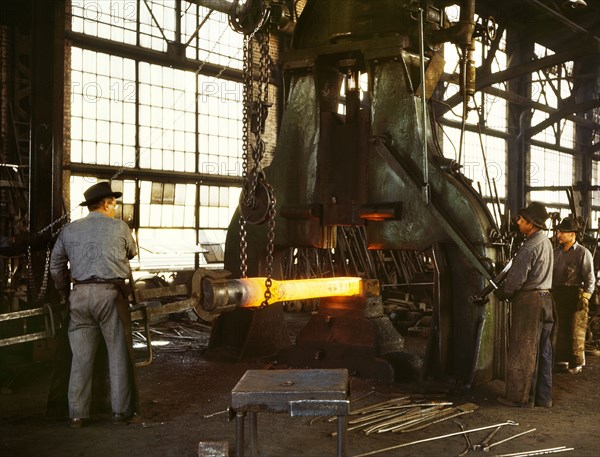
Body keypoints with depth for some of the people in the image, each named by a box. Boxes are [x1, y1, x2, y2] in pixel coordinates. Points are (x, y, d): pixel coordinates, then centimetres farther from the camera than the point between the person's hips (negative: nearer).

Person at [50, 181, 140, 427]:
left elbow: (56, 266, 15)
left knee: (81, 355, 9)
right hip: (110, 293, -3)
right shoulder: (119, 227, 2)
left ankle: (77, 414, 13)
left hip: (80, 294, 4)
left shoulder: (69, 230, 11)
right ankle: (122, 411, 8)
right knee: (119, 354, 4)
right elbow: (132, 252, 19)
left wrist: (66, 294, 25)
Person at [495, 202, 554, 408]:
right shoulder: (546, 242, 11)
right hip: (545, 299, 9)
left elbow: (517, 278, -20)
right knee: (542, 350, 12)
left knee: (522, 351, 0)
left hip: (528, 302, -9)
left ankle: (520, 396, 7)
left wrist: (503, 293, -2)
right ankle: (543, 396, 19)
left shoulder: (529, 247, -19)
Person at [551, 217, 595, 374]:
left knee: (576, 331, -1)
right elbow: (551, 273, 17)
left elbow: (589, 278, -8)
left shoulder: (583, 253, -6)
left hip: (575, 295, -6)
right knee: (562, 328, 10)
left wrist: (585, 297, -17)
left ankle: (576, 363, 7)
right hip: (558, 295, 6)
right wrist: (551, 292, 11)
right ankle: (562, 359, 19)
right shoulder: (556, 252, 12)